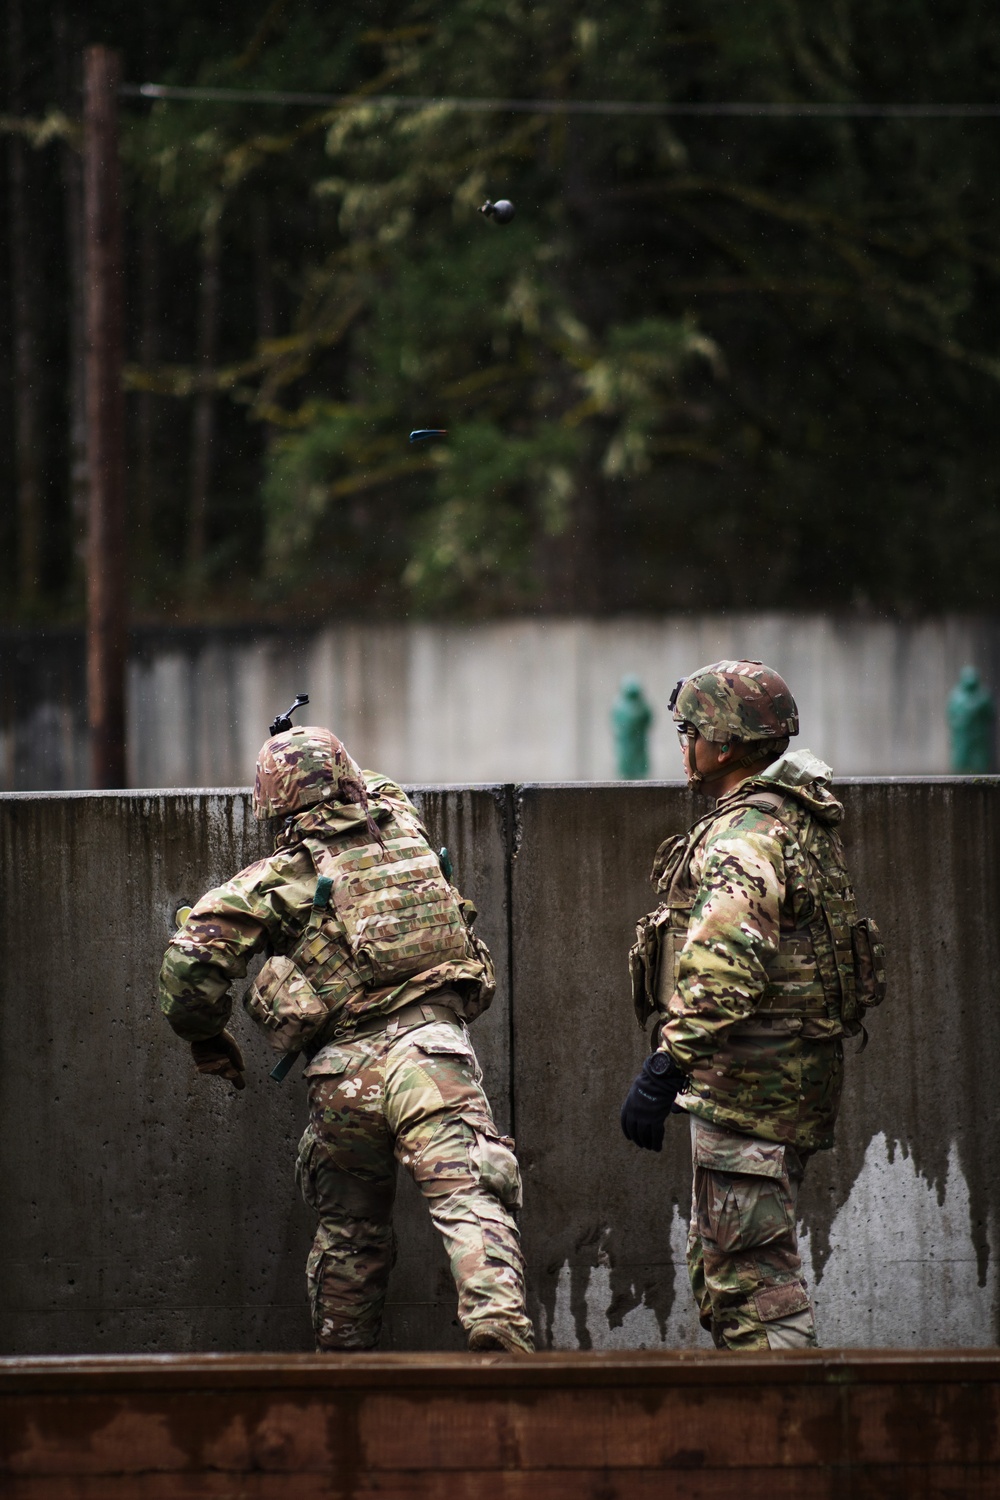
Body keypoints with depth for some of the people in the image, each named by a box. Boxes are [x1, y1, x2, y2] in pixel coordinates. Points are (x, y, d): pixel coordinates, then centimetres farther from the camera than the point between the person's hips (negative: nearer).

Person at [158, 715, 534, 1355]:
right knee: (470, 1202, -15)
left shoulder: (282, 877, 5)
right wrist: (321, 755, 54)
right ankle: (497, 1318, -38)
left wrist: (207, 1036, 14)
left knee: (351, 1231, 16)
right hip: (433, 1046, 0)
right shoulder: (404, 828, 14)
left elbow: (193, 953, -2)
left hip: (346, 1067, 0)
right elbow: (380, 791, 40)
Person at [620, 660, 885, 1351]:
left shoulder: (743, 839, -16)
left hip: (749, 1080, -11)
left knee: (750, 1269, -10)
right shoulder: (802, 820, 16)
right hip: (799, 1073, 11)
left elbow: (724, 970, -29)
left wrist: (665, 1067, -30)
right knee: (718, 1264, 17)